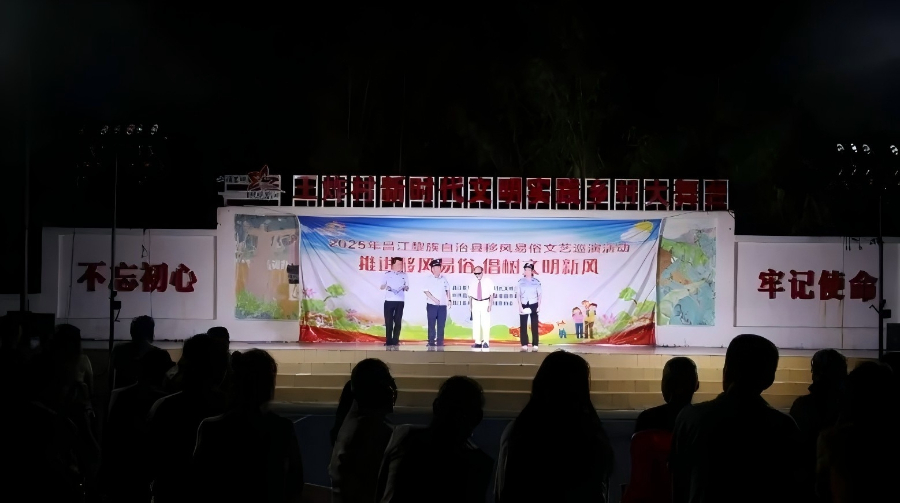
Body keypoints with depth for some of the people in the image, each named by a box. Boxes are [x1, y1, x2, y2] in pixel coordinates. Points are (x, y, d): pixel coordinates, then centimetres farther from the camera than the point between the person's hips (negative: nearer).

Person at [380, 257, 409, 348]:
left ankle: (395, 341, 6)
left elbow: (407, 288, 15)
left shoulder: (404, 275, 11)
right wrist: (386, 287, -16)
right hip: (389, 301, -2)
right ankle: (388, 341, 1)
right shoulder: (387, 274, 4)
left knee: (398, 321, 1)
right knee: (388, 321, -2)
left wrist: (405, 287, -8)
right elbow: (382, 286, 6)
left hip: (400, 301, 2)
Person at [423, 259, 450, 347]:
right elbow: (426, 291, -6)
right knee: (431, 325, -1)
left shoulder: (444, 278, 8)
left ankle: (440, 342, 10)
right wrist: (434, 299, -13)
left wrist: (449, 299, 5)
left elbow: (447, 289, 16)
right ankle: (431, 342, 5)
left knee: (441, 325, 4)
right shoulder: (429, 279, -2)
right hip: (432, 305, -3)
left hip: (443, 305, 3)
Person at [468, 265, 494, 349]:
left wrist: (490, 305, -12)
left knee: (485, 323, -3)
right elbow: (470, 295, 6)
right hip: (475, 303, 3)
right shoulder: (472, 282, 3)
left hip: (485, 302, -3)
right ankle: (478, 342, 6)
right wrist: (470, 305, 1)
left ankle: (486, 342, 2)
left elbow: (491, 294, -6)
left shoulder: (488, 281, -5)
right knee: (476, 323, 2)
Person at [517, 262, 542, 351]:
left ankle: (535, 345, 2)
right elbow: (519, 294, 2)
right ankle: (524, 345, 3)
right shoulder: (521, 281, 3)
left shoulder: (536, 281, 1)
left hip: (533, 305, -1)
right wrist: (520, 306, -6)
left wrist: (539, 306, -3)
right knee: (523, 325, -1)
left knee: (534, 325, 0)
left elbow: (539, 294, 4)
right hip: (524, 305, 1)